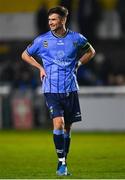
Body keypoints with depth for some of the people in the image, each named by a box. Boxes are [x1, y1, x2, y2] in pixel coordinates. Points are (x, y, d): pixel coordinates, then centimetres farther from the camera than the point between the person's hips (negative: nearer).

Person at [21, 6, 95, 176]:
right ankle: (61, 162, -10)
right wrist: (40, 67, 3)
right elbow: (25, 55, 14)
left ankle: (63, 163, 20)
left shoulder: (76, 39, 1)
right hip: (51, 90, -2)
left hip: (70, 89, 2)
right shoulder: (42, 40, -1)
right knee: (58, 124, -18)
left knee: (67, 128, 8)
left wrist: (77, 64, 8)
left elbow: (91, 52, 20)